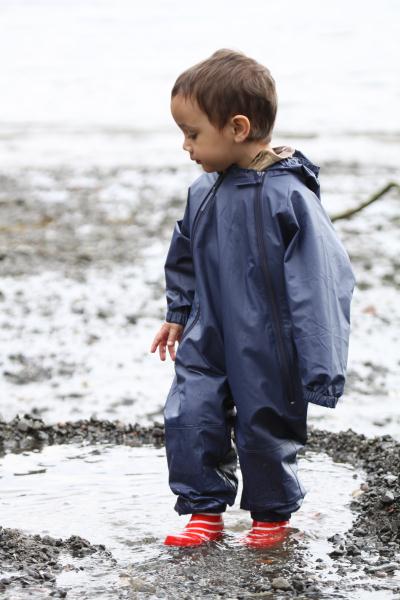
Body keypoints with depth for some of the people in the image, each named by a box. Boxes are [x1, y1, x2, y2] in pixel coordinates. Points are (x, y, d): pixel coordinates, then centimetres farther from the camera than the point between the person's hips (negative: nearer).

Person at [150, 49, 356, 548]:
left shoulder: (288, 196, -21)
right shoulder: (204, 192, -1)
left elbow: (318, 277, -19)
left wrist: (318, 364, -19)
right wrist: (177, 314, 23)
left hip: (266, 349, -5)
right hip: (208, 339, 5)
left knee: (264, 427, 7)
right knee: (189, 416, -3)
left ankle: (272, 512, 30)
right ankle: (205, 509, 14)